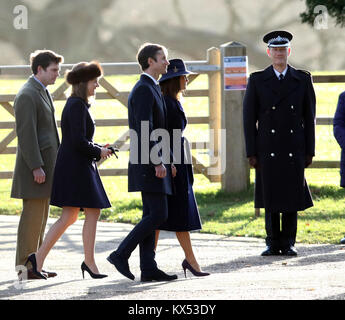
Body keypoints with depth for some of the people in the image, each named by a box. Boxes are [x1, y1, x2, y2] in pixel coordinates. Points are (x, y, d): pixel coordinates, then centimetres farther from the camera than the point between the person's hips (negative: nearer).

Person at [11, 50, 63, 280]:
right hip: (34, 164, -10)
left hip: (46, 163, 10)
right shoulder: (27, 95, -14)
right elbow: (26, 133, -19)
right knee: (33, 214, -8)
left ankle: (35, 264, 14)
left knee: (41, 216, 10)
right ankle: (25, 266, -4)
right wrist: (36, 166, -22)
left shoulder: (43, 92, 18)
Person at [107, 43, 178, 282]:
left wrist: (168, 160, 19)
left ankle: (149, 268, 7)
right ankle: (121, 254, -8)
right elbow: (145, 131, -21)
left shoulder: (153, 89, 19)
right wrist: (157, 162, -23)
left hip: (155, 164, 10)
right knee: (158, 215, -12)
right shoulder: (143, 90, -13)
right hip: (148, 164, -10)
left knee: (152, 216, 7)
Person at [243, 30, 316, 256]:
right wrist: (252, 153, -3)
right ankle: (273, 244, 10)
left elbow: (309, 117, 7)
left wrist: (310, 151, 1)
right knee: (270, 197, 3)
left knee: (293, 196, 0)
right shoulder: (257, 80, 4)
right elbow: (249, 118, 3)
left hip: (294, 150, 0)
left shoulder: (303, 79, 6)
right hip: (268, 150, 0)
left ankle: (288, 244, 8)